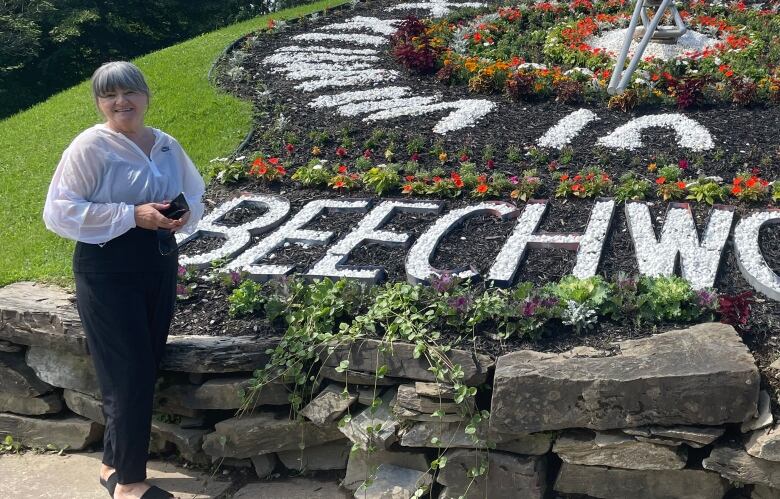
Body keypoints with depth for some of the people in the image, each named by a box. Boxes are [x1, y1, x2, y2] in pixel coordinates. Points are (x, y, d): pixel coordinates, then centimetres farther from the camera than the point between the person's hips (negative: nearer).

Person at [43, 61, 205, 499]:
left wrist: (183, 215, -7)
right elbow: (59, 213, -17)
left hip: (160, 266, 7)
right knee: (131, 376, -5)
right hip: (108, 271, -6)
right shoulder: (90, 146, -11)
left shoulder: (167, 146, 7)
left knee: (146, 372, 12)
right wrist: (132, 215, -22)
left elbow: (196, 197, 18)